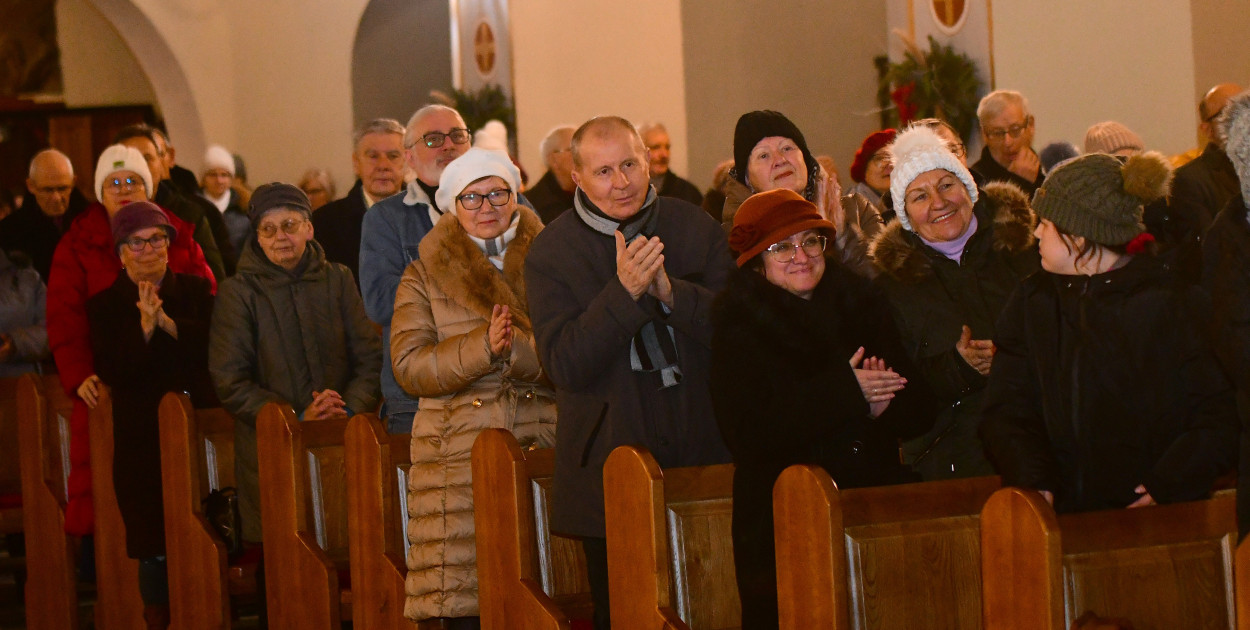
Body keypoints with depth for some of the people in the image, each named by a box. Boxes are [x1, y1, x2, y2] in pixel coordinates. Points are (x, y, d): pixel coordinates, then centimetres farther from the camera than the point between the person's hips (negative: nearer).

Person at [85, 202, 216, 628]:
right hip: (142, 439, -1)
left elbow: (211, 349, -2)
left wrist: (167, 322, -14)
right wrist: (145, 326, -17)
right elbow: (112, 372, -4)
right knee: (154, 547, -3)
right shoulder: (105, 306, 7)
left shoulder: (196, 291, 11)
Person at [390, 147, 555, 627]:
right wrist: (481, 347, -13)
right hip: (459, 457, 0)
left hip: (542, 451, 1)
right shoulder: (425, 276, 10)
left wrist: (519, 348, -16)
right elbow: (409, 366, -1)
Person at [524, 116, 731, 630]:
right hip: (612, 463, -1)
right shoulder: (550, 253, -2)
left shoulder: (697, 229, 4)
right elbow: (564, 366, -11)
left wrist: (668, 289, -19)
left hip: (703, 450, 2)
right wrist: (624, 292, -22)